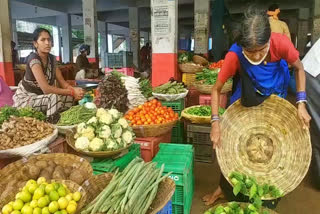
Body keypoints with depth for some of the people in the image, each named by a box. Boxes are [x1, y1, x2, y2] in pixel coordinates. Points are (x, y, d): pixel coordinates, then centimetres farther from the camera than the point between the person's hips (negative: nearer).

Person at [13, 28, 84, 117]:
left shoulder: (52, 58, 1)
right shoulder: (33, 58, -21)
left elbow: (62, 83, -3)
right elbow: (46, 89, -29)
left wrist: (74, 90, -24)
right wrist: (72, 91, -26)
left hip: (41, 97, 7)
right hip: (25, 99, -7)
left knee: (69, 97, -10)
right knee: (54, 97, -31)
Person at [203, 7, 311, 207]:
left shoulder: (281, 43, -30)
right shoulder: (235, 55, -33)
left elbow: (299, 69, -11)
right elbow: (217, 89, -23)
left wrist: (301, 103, -20)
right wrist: (215, 123, -32)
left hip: (274, 99, 2)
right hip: (245, 100, -1)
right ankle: (224, 188, 28)